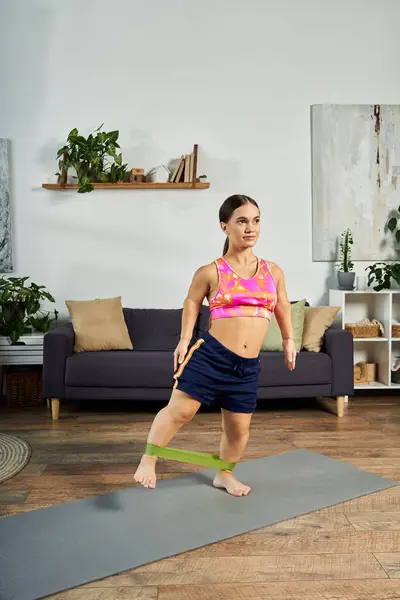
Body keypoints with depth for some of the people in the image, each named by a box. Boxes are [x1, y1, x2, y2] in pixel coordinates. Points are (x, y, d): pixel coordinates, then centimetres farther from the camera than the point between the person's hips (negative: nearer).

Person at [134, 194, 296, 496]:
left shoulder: (273, 271, 8)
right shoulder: (210, 273, -3)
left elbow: (283, 306, 25)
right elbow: (192, 302, 14)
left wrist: (289, 339, 28)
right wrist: (185, 340, 8)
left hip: (248, 366, 4)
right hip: (211, 354, -4)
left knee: (239, 428, 14)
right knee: (180, 410, -10)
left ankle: (224, 475, 40)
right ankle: (148, 460, 13)